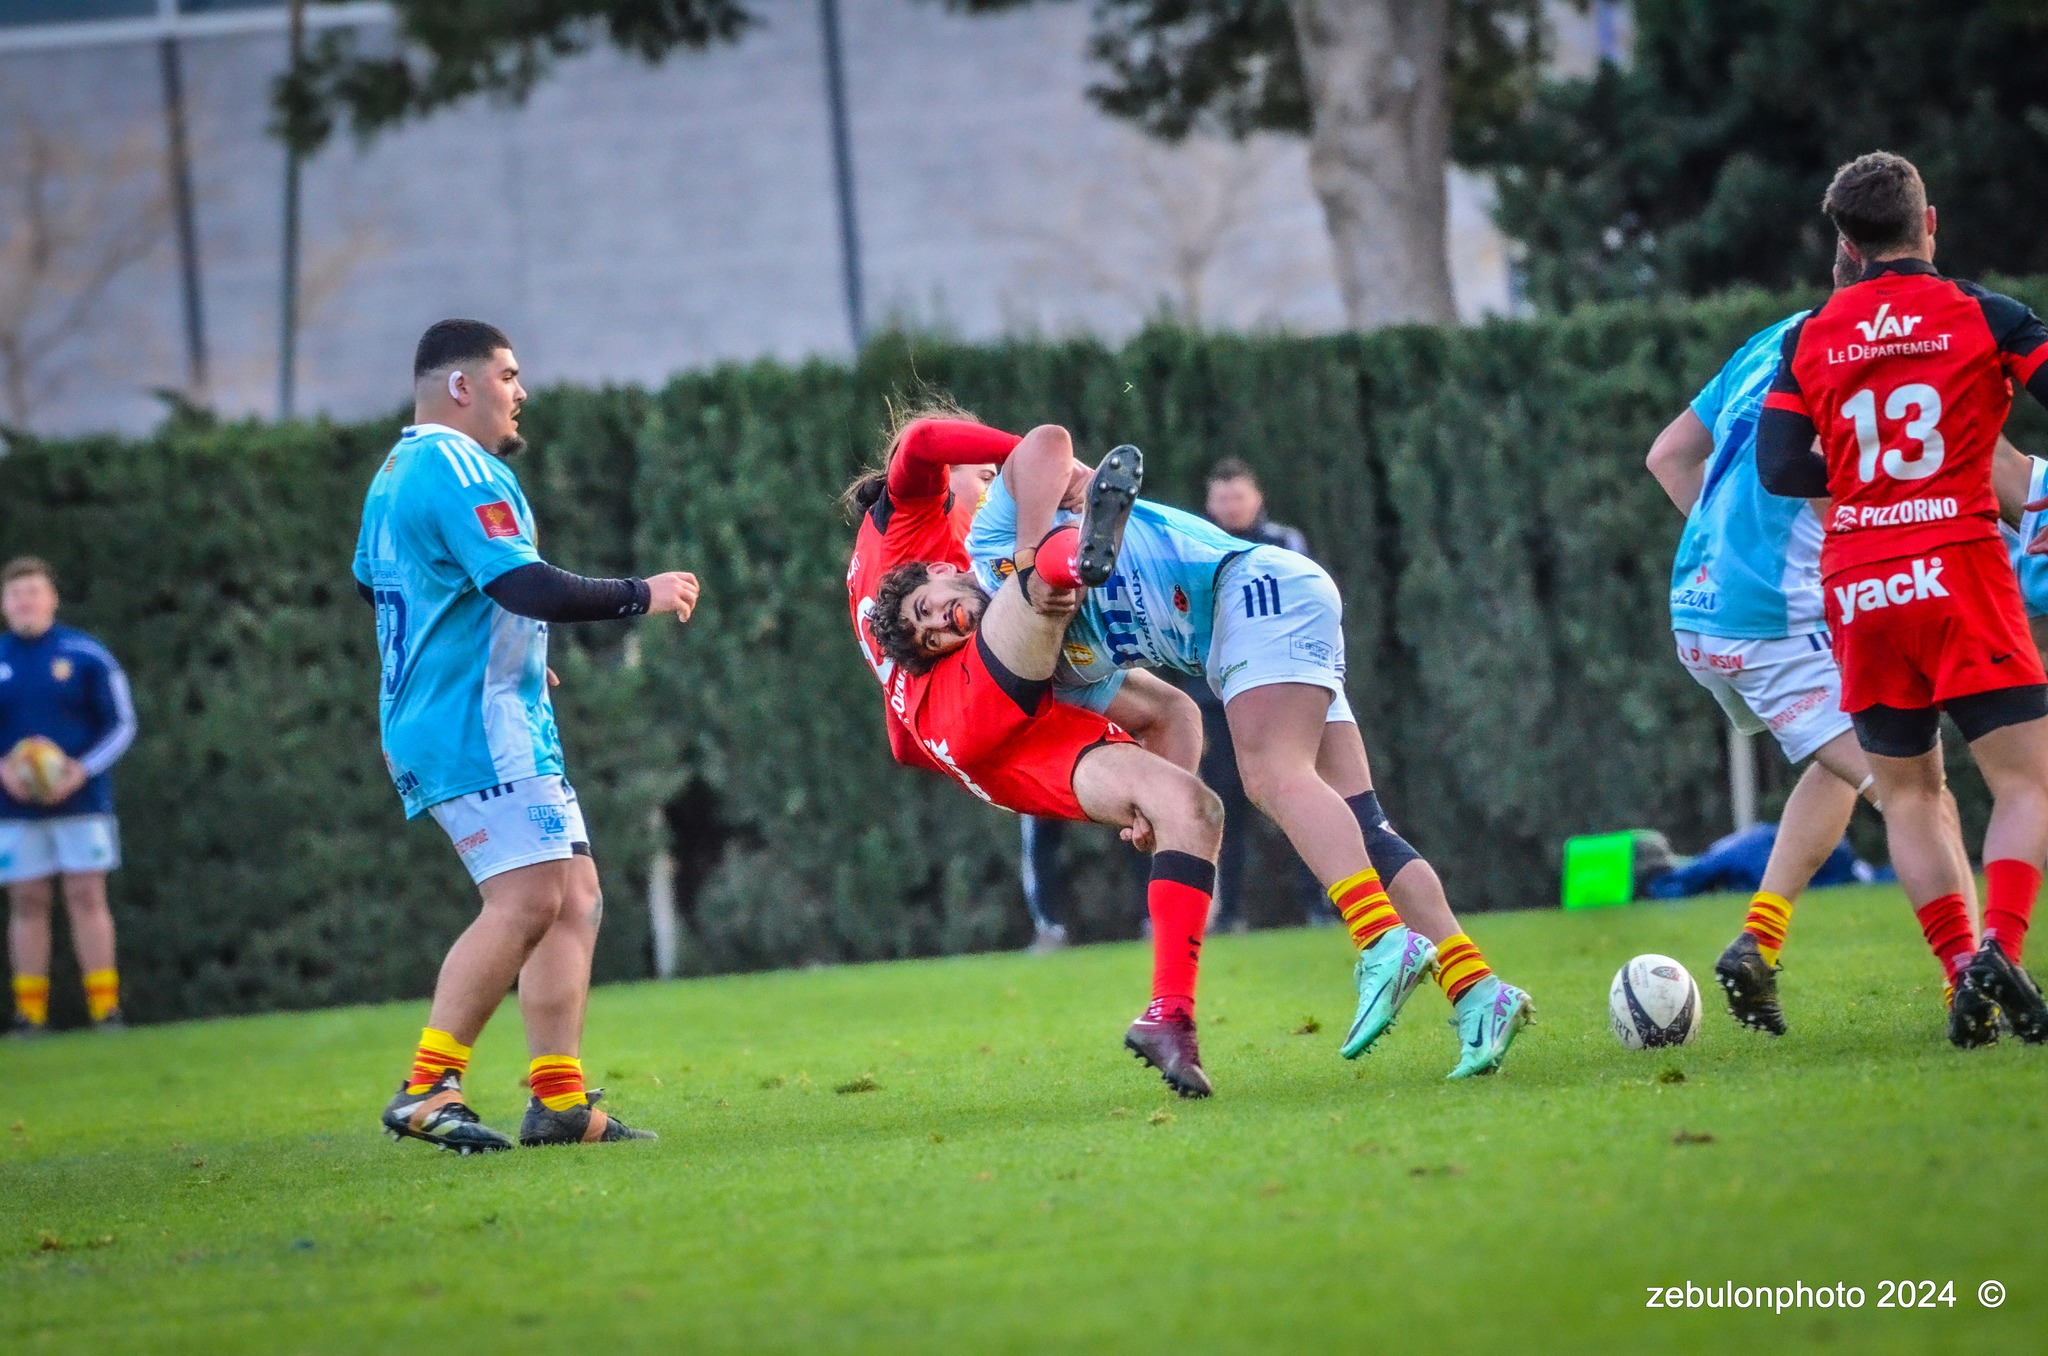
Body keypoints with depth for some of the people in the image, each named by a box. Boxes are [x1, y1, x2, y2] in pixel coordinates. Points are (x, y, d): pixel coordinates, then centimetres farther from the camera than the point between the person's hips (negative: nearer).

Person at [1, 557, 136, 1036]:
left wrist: (82, 770, -13)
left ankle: (106, 1006, -2)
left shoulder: (86, 656, -1)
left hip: (81, 800, -2)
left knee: (87, 897, -4)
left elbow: (121, 724, 1)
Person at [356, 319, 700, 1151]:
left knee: (574, 896, 8)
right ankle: (425, 1090, -20)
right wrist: (641, 595, -11)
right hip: (479, 729, -11)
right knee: (525, 901, -17)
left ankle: (560, 1101, 4)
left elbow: (370, 582, 33)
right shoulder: (462, 469, -13)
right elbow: (527, 587, -23)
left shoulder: (396, 472, 19)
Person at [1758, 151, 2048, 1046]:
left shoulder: (1809, 339, 6)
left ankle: (1960, 971, 0)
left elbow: (1779, 468, -1)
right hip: (1959, 567, -3)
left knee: (1908, 794, 13)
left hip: (1858, 586, 3)